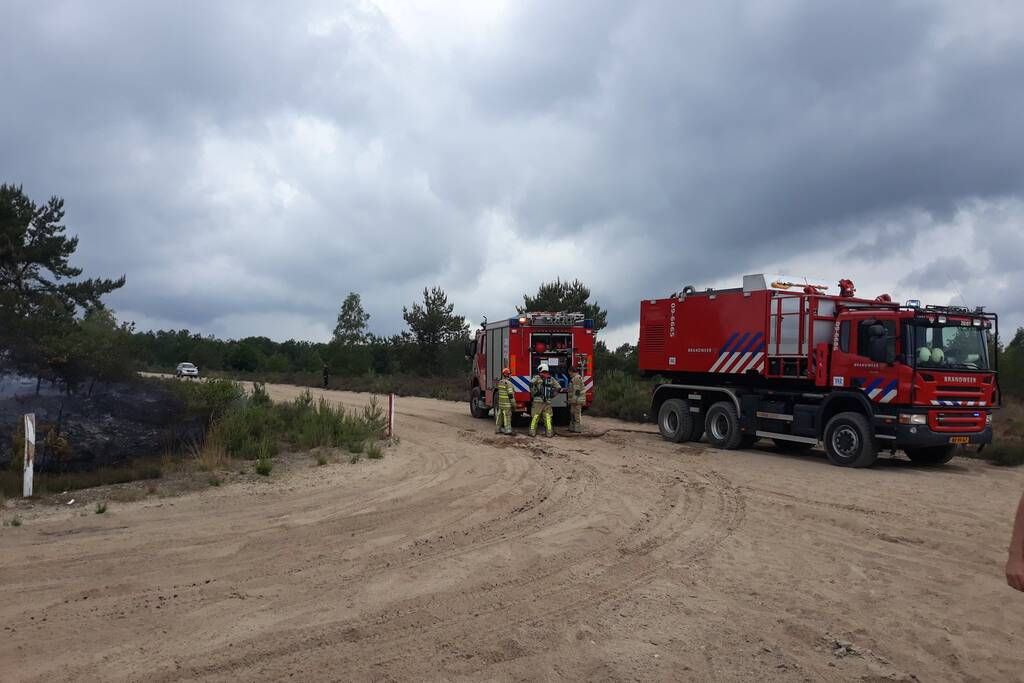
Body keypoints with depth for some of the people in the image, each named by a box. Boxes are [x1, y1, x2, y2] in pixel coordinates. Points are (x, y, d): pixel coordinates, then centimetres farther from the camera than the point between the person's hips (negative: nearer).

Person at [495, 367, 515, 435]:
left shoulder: (500, 382, 10)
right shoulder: (508, 383, -17)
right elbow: (510, 394, -18)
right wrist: (513, 403, -13)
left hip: (500, 402, 8)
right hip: (507, 403, -8)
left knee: (499, 416, 13)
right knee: (507, 416, -5)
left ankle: (497, 429, 18)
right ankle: (507, 430, -5)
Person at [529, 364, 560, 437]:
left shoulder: (537, 377, 1)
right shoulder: (551, 378, 11)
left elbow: (531, 383, -16)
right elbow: (558, 387, 12)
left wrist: (533, 393, -4)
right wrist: (552, 395, 16)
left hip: (538, 401, -2)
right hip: (548, 402, 2)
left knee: (535, 417, 5)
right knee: (547, 417, 7)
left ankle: (533, 431, 7)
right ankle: (549, 432, 6)